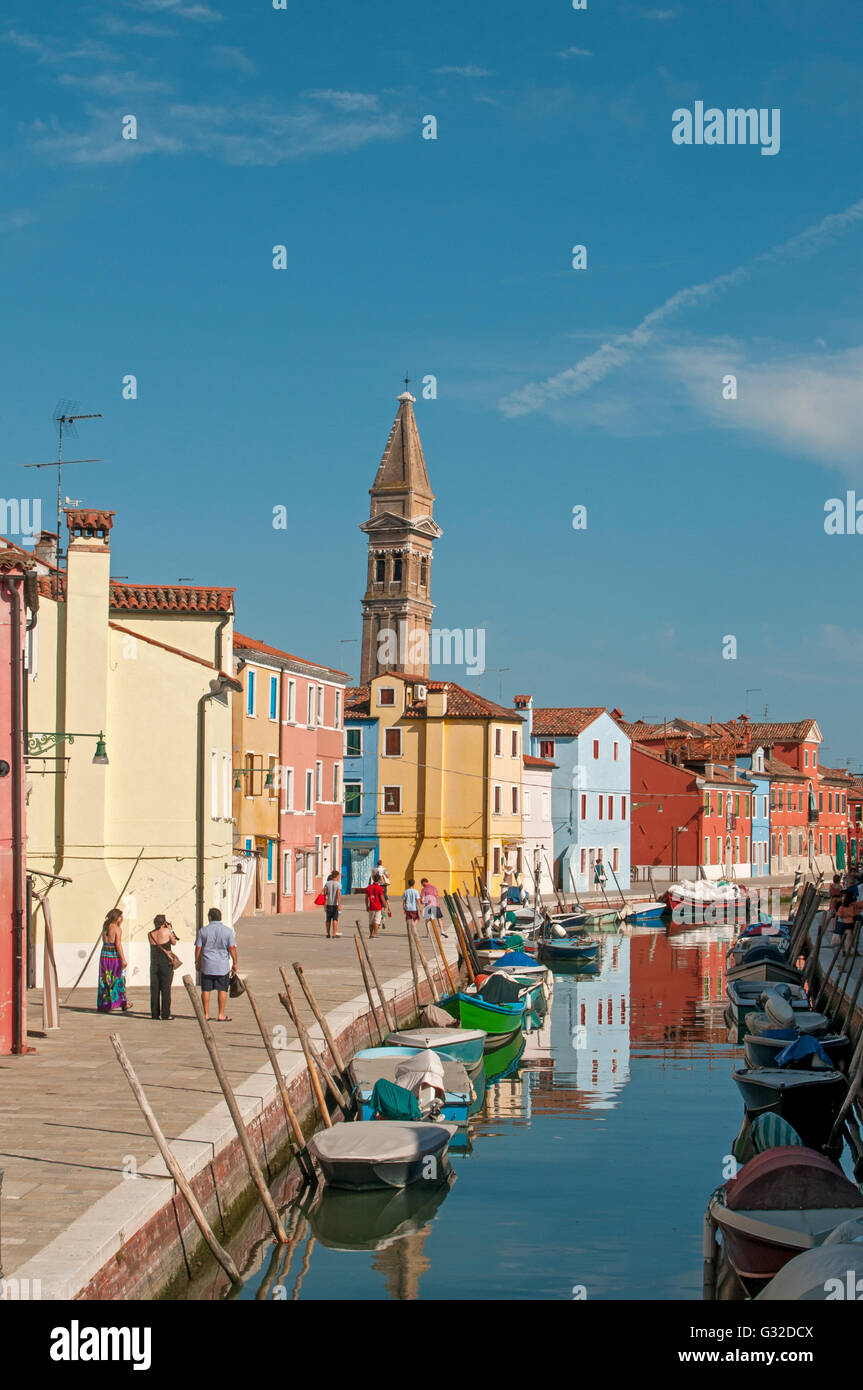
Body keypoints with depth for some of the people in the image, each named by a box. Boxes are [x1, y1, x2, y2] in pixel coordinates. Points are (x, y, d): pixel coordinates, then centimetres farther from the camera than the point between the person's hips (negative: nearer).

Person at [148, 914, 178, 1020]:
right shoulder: (166, 931, -10)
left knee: (154, 989, 8)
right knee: (166, 989, 0)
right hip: (166, 964, -3)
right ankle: (165, 1014, -1)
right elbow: (174, 943, 4)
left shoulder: (150, 934, 0)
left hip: (154, 964, 3)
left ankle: (154, 1014, 9)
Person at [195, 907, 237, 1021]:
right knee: (222, 990, 3)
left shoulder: (203, 930, 0)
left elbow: (198, 948, 2)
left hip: (207, 965, 1)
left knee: (206, 990, 7)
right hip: (222, 966, -1)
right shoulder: (227, 930, -2)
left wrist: (197, 962, 13)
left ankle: (206, 1014, 9)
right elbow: (232, 948, -4)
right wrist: (234, 963, 4)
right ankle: (221, 1015, 3)